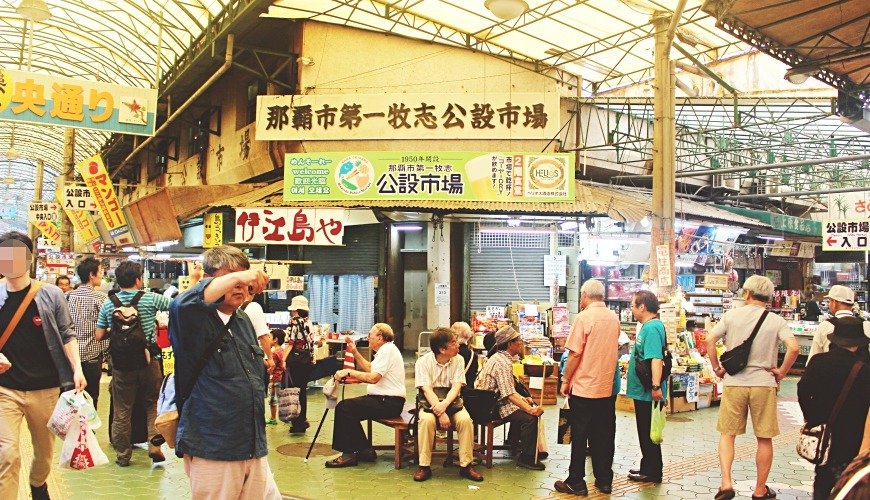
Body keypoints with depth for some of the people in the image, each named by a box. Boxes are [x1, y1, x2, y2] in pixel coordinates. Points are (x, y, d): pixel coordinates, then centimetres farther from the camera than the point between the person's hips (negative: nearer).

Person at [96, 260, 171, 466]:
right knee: (153, 404, 15)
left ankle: (122, 454, 18)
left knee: (122, 410, 11)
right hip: (148, 360, -1)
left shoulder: (108, 304, -1)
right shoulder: (150, 299, -8)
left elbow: (99, 335, 1)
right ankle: (154, 444, 3)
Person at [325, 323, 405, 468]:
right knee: (347, 408, 7)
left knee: (344, 408, -16)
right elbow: (370, 368, 27)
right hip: (384, 400, 11)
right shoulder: (386, 349, 19)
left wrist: (349, 372, -14)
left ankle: (349, 454, -11)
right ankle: (365, 450, 9)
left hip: (388, 403, -11)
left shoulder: (388, 350, -14)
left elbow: (373, 377, -23)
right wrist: (354, 351, 22)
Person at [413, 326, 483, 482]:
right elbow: (427, 390, -19)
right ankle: (424, 466, -22)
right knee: (426, 420, -35)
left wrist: (444, 405, -31)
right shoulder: (424, 362, -10)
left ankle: (466, 465, -17)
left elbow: (456, 387, -11)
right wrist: (441, 414, -32)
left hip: (451, 402, 2)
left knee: (465, 419, -29)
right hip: (430, 403, -2)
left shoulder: (458, 360, -1)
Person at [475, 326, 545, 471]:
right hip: (493, 406, -11)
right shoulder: (503, 362, -21)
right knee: (530, 418, -21)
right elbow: (509, 394, -29)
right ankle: (526, 458, -12)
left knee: (527, 408, 21)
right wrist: (530, 409, -32)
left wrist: (522, 399, 11)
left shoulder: (499, 357, 13)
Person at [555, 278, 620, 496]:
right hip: (607, 388, 6)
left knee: (579, 436, 2)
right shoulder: (614, 318, 6)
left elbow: (574, 354, -15)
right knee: (603, 436, 12)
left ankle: (576, 482, 8)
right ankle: (604, 480, 19)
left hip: (584, 388, -6)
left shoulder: (584, 317, -13)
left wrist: (565, 381, -5)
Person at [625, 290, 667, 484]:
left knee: (649, 433, 1)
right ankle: (647, 468, 28)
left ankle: (652, 473, 11)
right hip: (643, 390, 10)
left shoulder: (652, 328, -20)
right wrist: (630, 372, 30)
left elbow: (656, 359, -30)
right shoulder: (647, 326, 12)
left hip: (647, 391, -10)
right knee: (645, 432, 18)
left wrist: (656, 386, -36)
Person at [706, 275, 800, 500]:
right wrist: (781, 372, -1)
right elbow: (793, 347, -13)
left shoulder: (731, 315, -1)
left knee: (727, 434, 11)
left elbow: (709, 340, -7)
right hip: (764, 384, 0)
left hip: (733, 383, 0)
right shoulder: (776, 321, -1)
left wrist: (717, 368, 3)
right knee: (764, 439, 12)